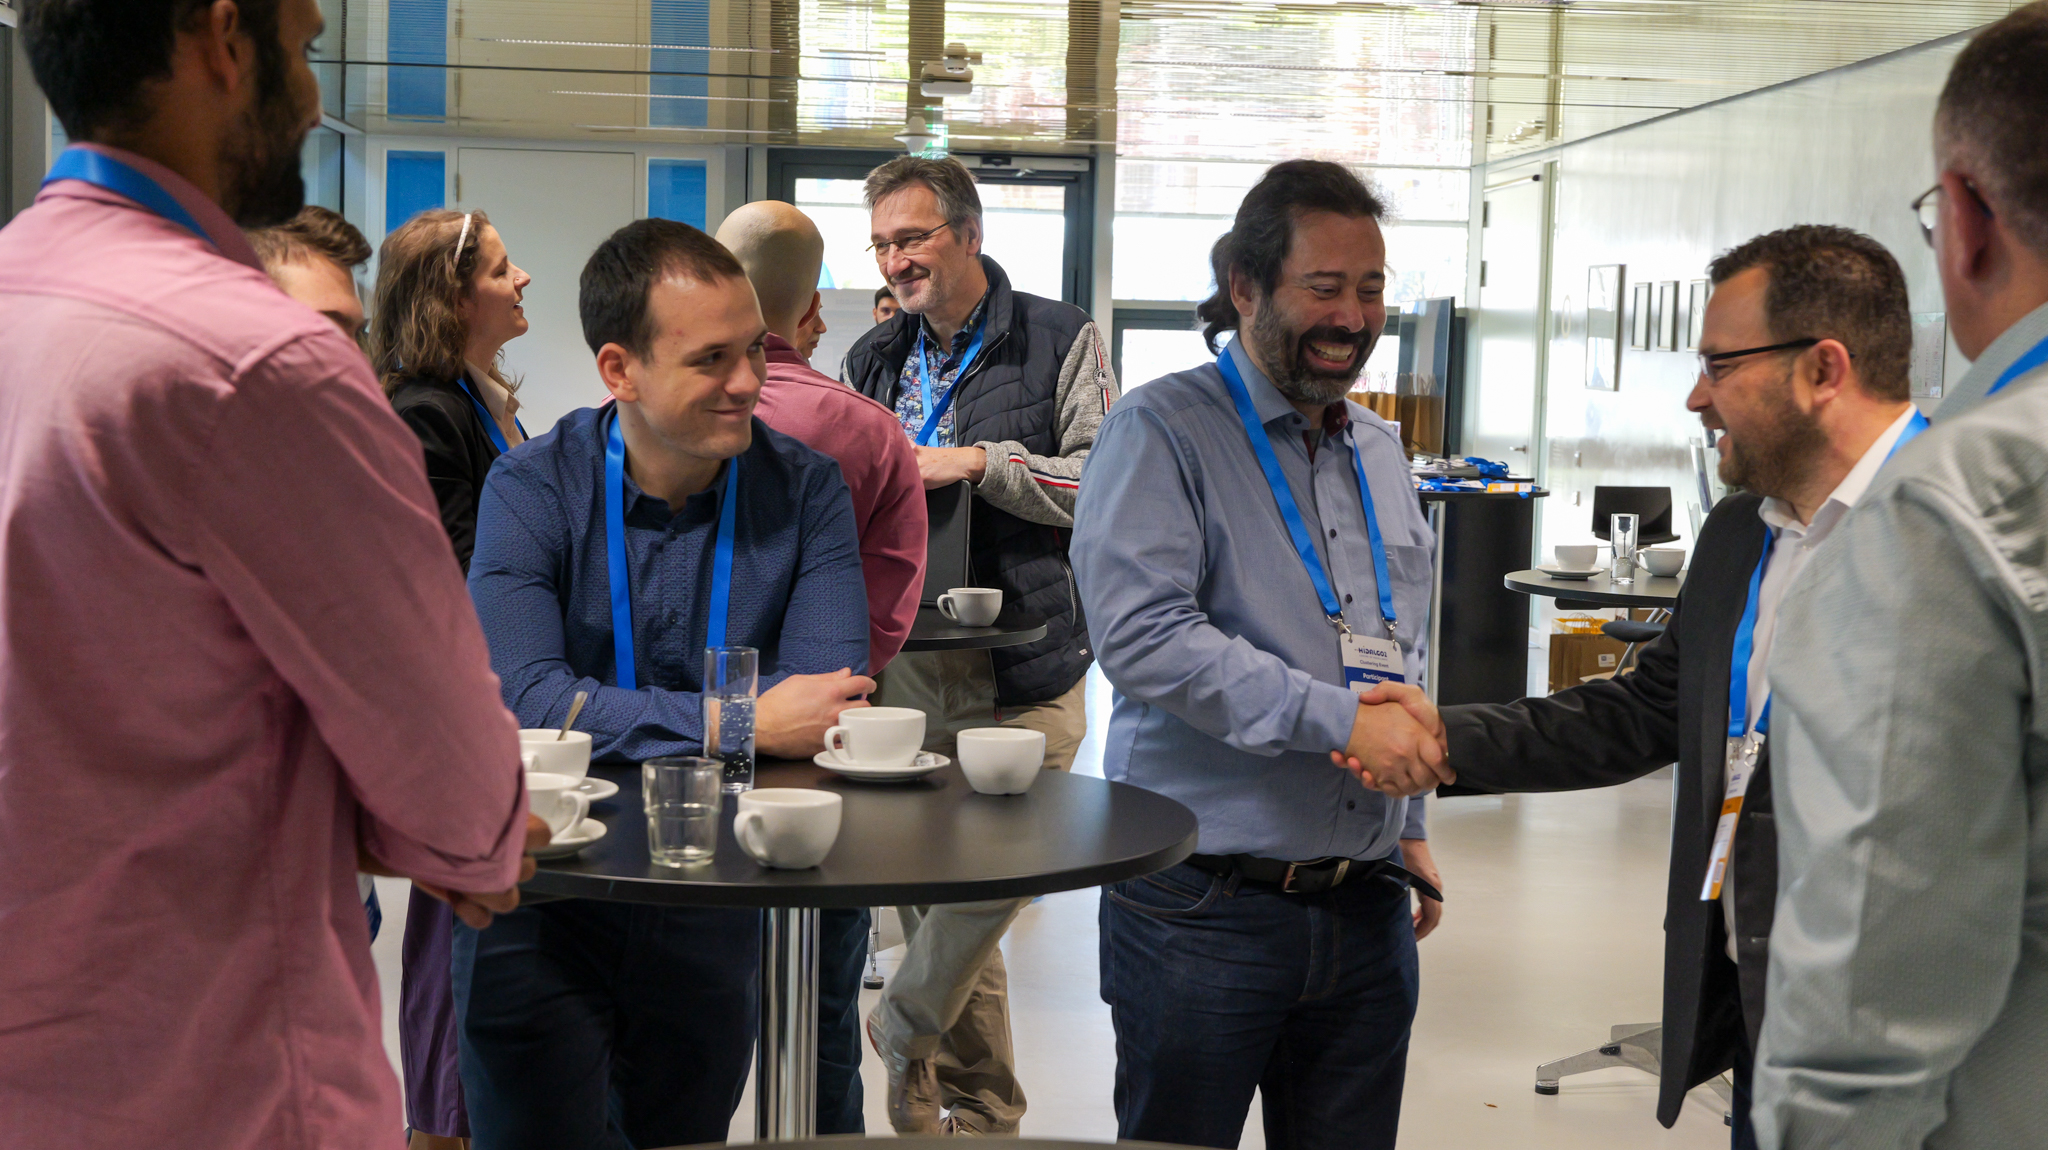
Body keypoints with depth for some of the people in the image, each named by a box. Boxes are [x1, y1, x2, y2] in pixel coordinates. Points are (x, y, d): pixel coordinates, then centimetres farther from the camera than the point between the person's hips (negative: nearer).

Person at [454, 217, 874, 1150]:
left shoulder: (805, 490, -4)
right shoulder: (533, 490, -10)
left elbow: (826, 704, -15)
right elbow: (523, 699, -24)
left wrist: (610, 709, -24)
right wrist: (742, 722, -27)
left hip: (709, 911, 2)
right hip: (541, 902, -2)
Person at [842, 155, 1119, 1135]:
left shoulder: (1059, 341, -2)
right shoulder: (873, 359, 14)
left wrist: (980, 462, -16)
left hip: (1023, 682, -5)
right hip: (906, 674, 5)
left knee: (992, 873, -11)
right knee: (933, 898, 8)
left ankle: (902, 1031, 17)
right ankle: (983, 1108, 22)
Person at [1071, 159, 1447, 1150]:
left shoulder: (1379, 450, 16)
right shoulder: (1162, 432, -7)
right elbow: (1141, 633, -21)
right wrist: (1338, 720, -23)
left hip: (1366, 909, 6)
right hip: (1204, 908, -6)